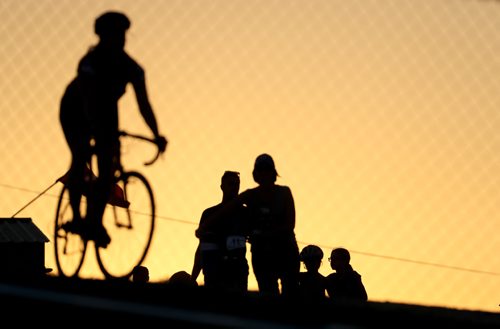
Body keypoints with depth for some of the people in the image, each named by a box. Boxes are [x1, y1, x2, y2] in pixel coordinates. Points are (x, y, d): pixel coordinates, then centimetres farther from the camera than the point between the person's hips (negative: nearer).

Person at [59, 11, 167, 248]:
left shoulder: (131, 68, -20)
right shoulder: (90, 63, -31)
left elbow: (144, 104, -22)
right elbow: (89, 102, -40)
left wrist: (157, 135, -34)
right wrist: (100, 133, -51)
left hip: (106, 111, 4)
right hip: (75, 111, -4)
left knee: (107, 167, -11)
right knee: (81, 156, -25)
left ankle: (94, 222, -5)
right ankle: (76, 217, -20)